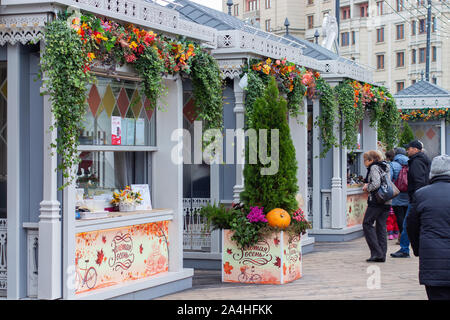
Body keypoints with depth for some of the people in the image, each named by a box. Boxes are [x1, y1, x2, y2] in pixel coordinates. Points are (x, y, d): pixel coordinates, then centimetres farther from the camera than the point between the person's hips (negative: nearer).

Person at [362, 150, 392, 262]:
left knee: (367, 224, 0)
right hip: (387, 202, 8)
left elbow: (376, 184, -20)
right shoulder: (385, 167, 18)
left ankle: (376, 252, -8)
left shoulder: (374, 167, -8)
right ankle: (382, 255, 7)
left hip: (376, 200, -8)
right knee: (381, 227, 9)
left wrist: (367, 188, -2)